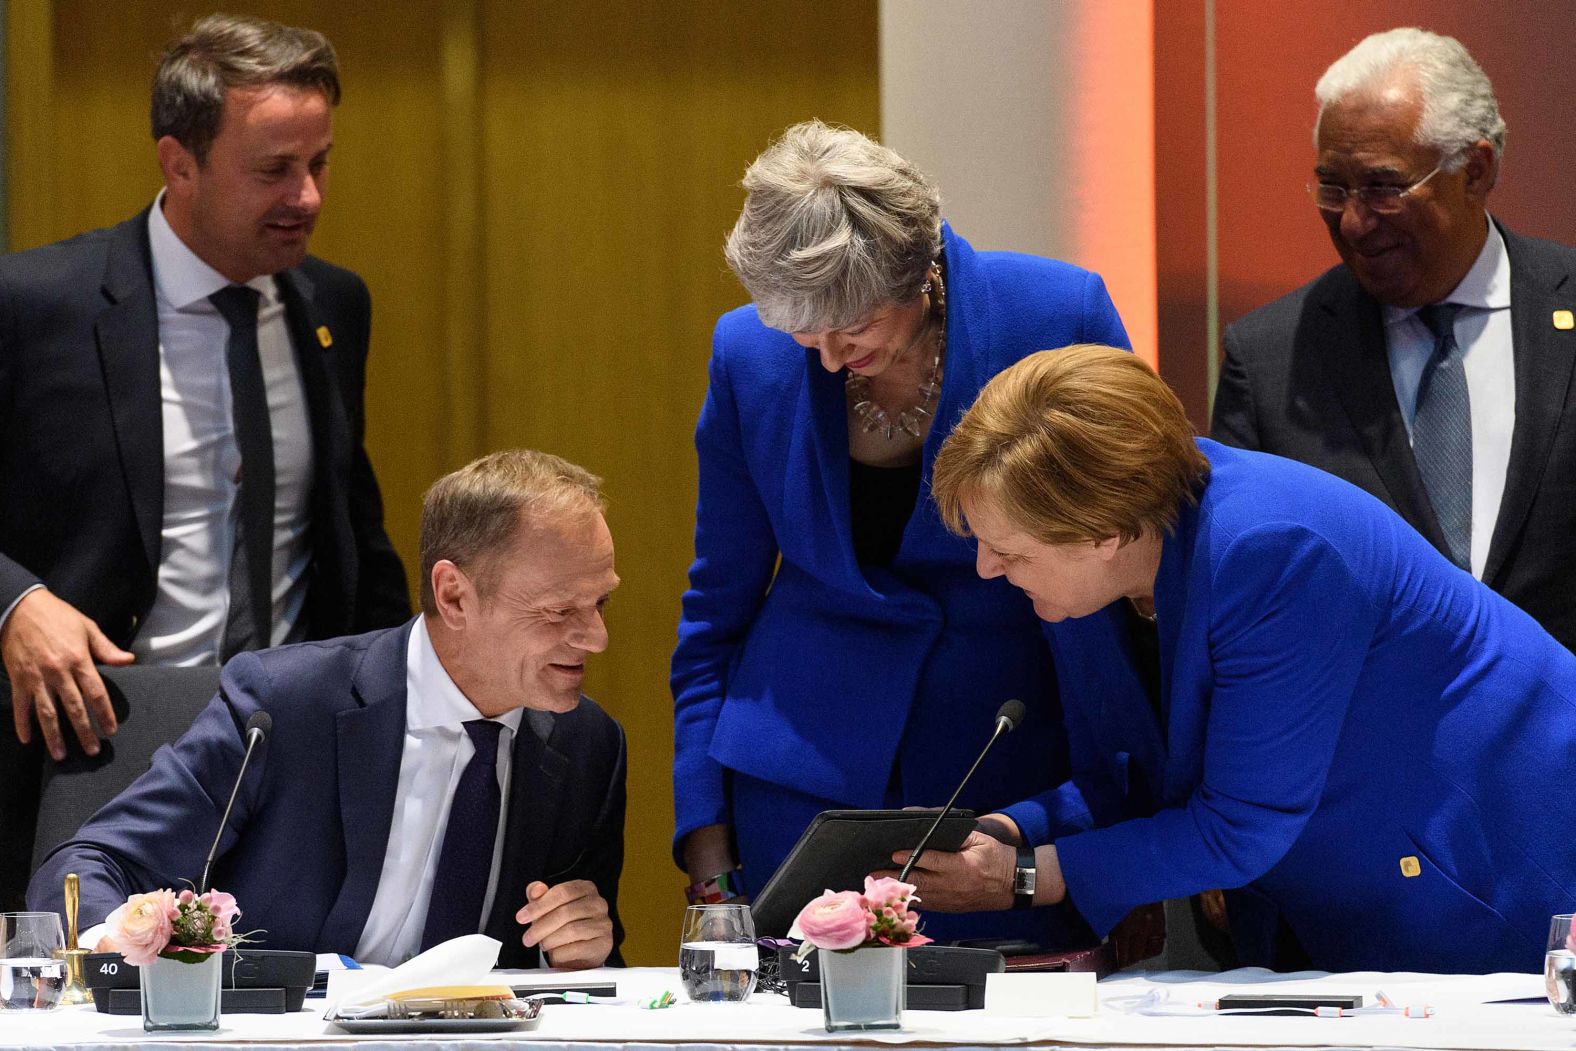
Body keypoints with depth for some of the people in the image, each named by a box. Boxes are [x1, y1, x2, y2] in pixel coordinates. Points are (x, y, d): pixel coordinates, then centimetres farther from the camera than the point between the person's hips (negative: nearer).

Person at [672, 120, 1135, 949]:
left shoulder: (1059, 317, -10)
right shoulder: (749, 355, -2)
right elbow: (717, 612, 9)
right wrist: (709, 865, 2)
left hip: (1020, 793, -2)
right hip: (799, 799, 2)